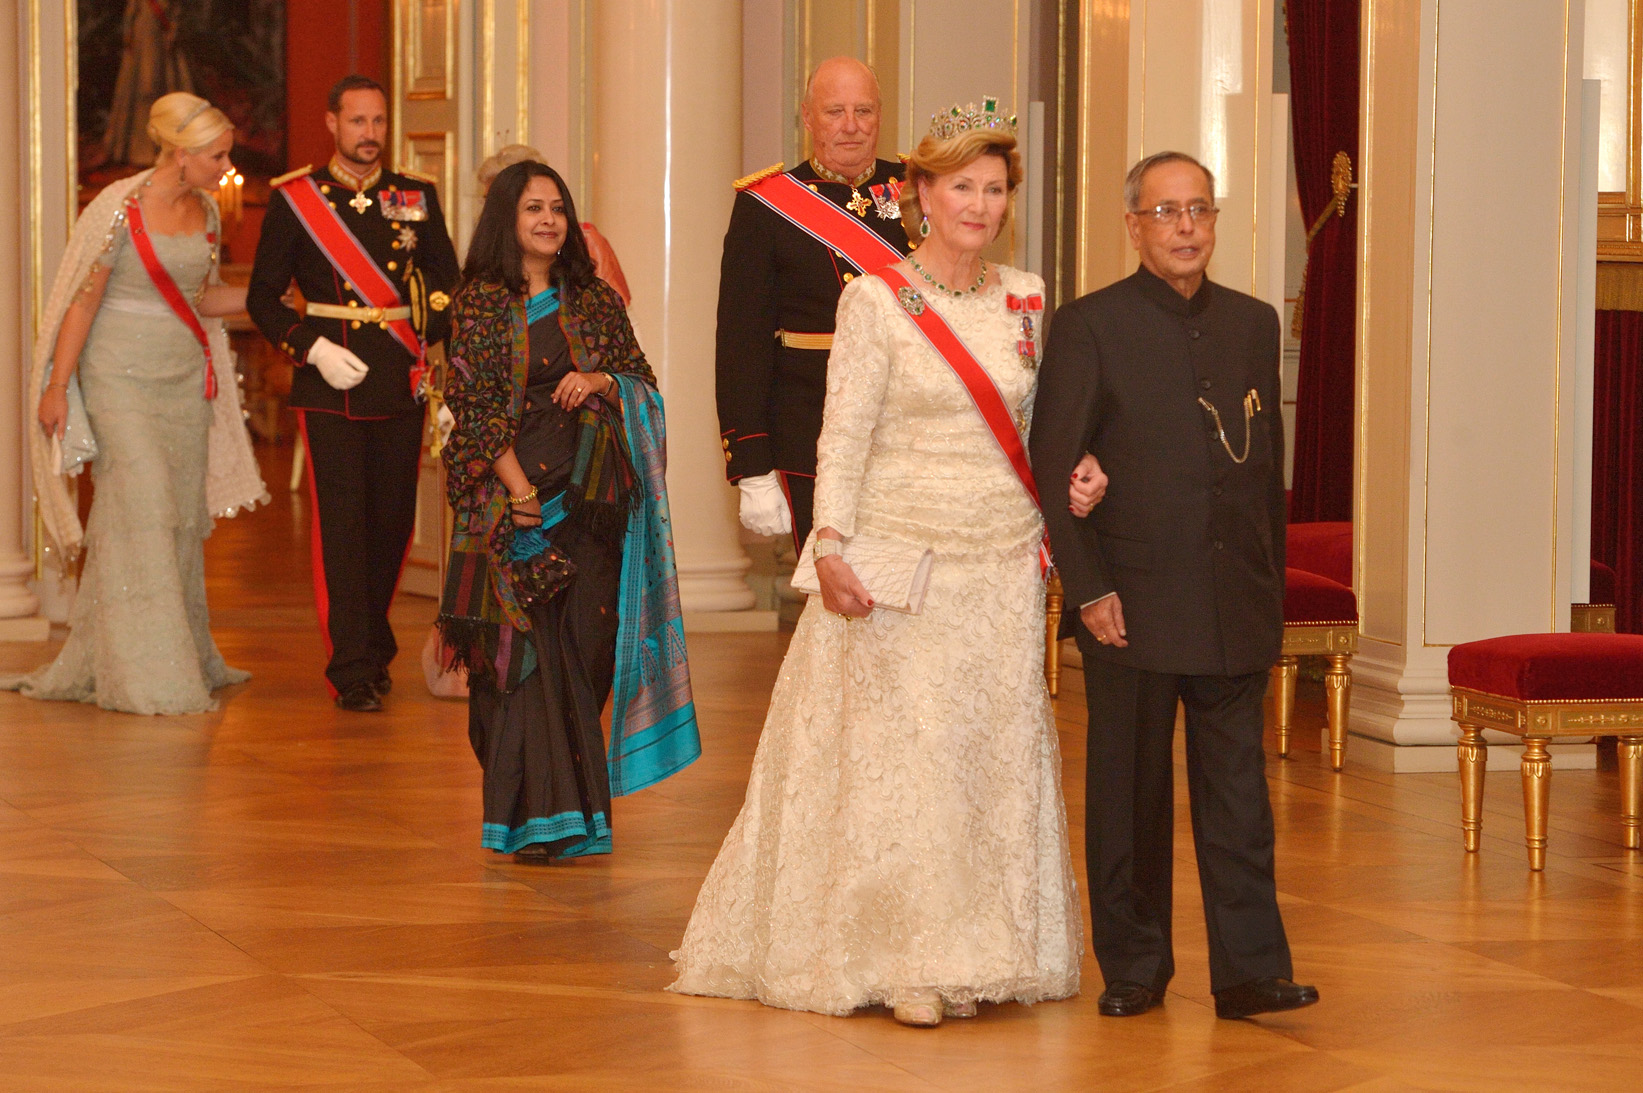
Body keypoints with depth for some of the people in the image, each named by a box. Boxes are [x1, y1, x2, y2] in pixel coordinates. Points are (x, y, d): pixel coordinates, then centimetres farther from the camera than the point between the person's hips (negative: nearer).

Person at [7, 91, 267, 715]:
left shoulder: (204, 210, 6)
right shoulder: (120, 209, -14)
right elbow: (83, 300, -11)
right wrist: (57, 387, -11)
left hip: (185, 377, 7)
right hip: (121, 377, -6)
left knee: (184, 516, 7)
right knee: (140, 512, -8)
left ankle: (186, 656, 17)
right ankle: (147, 679, -3)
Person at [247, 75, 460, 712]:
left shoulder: (417, 197, 10)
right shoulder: (296, 199, 2)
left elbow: (448, 283, 16)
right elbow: (264, 297, 2)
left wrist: (427, 339, 0)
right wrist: (313, 348, -11)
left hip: (402, 387, 3)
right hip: (330, 385, -3)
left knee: (393, 521, 8)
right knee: (340, 525, -8)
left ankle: (375, 647, 28)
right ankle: (351, 671, -5)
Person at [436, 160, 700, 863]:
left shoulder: (596, 302, 12)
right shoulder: (481, 303, 1)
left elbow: (644, 385, 15)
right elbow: (474, 407, -4)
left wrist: (602, 382, -7)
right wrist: (520, 491, -12)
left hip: (590, 503, 3)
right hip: (512, 496, -3)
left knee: (585, 650, 1)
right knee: (527, 652, -8)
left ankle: (576, 809, 14)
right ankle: (536, 817, -5)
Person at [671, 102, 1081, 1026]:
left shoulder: (1025, 298, 9)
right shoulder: (876, 301, -5)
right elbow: (844, 435, -7)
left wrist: (1052, 531, 3)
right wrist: (831, 548, -16)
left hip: (1003, 565, 4)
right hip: (901, 556, -4)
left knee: (998, 752, 5)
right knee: (901, 751, -4)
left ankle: (983, 950, 13)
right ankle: (908, 961, 3)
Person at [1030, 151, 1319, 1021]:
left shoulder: (1253, 324, 11)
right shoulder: (1088, 327, -2)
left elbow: (1269, 463, 15)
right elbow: (1053, 468, -4)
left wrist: (1271, 585, 11)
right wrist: (1088, 590, -10)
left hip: (1236, 606, 3)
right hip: (1133, 602, -3)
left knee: (1237, 790, 3)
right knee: (1129, 791, 6)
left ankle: (1250, 969, 6)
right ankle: (1132, 967, 16)